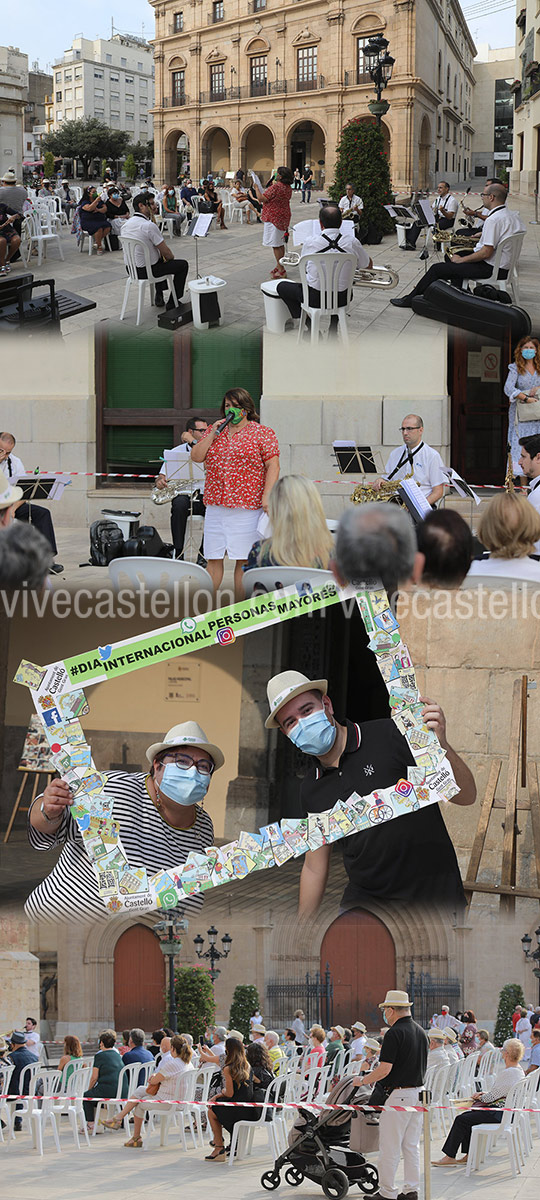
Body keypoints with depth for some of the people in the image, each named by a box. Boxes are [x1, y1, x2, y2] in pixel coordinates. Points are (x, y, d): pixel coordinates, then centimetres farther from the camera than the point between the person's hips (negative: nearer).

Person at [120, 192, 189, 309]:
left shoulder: (126, 224, 1)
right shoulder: (149, 226, -25)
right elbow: (167, 253, -18)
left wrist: (163, 255, 16)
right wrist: (171, 257, 6)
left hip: (132, 269, 8)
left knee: (161, 260, 36)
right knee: (183, 264, 11)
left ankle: (159, 296, 37)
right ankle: (172, 302, 16)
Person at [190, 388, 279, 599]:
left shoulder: (262, 433, 2)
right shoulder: (214, 430, 15)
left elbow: (272, 466, -3)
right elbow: (196, 457, 8)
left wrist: (267, 496, -14)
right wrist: (213, 434, -2)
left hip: (246, 507, -4)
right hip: (215, 506, 4)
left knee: (243, 560, -5)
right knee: (213, 559, 4)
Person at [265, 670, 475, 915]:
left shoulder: (388, 737, -7)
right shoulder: (310, 789, 8)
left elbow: (466, 796, -9)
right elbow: (314, 868, 17)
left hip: (433, 895, -4)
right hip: (364, 900, 4)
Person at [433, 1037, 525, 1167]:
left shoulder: (507, 1073, -22)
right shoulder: (519, 1070, 11)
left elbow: (492, 1097, -17)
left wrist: (481, 1097, 4)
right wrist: (485, 1094, 10)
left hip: (499, 1114, -11)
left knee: (461, 1120, -7)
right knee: (466, 1115, 14)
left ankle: (449, 1157, 0)